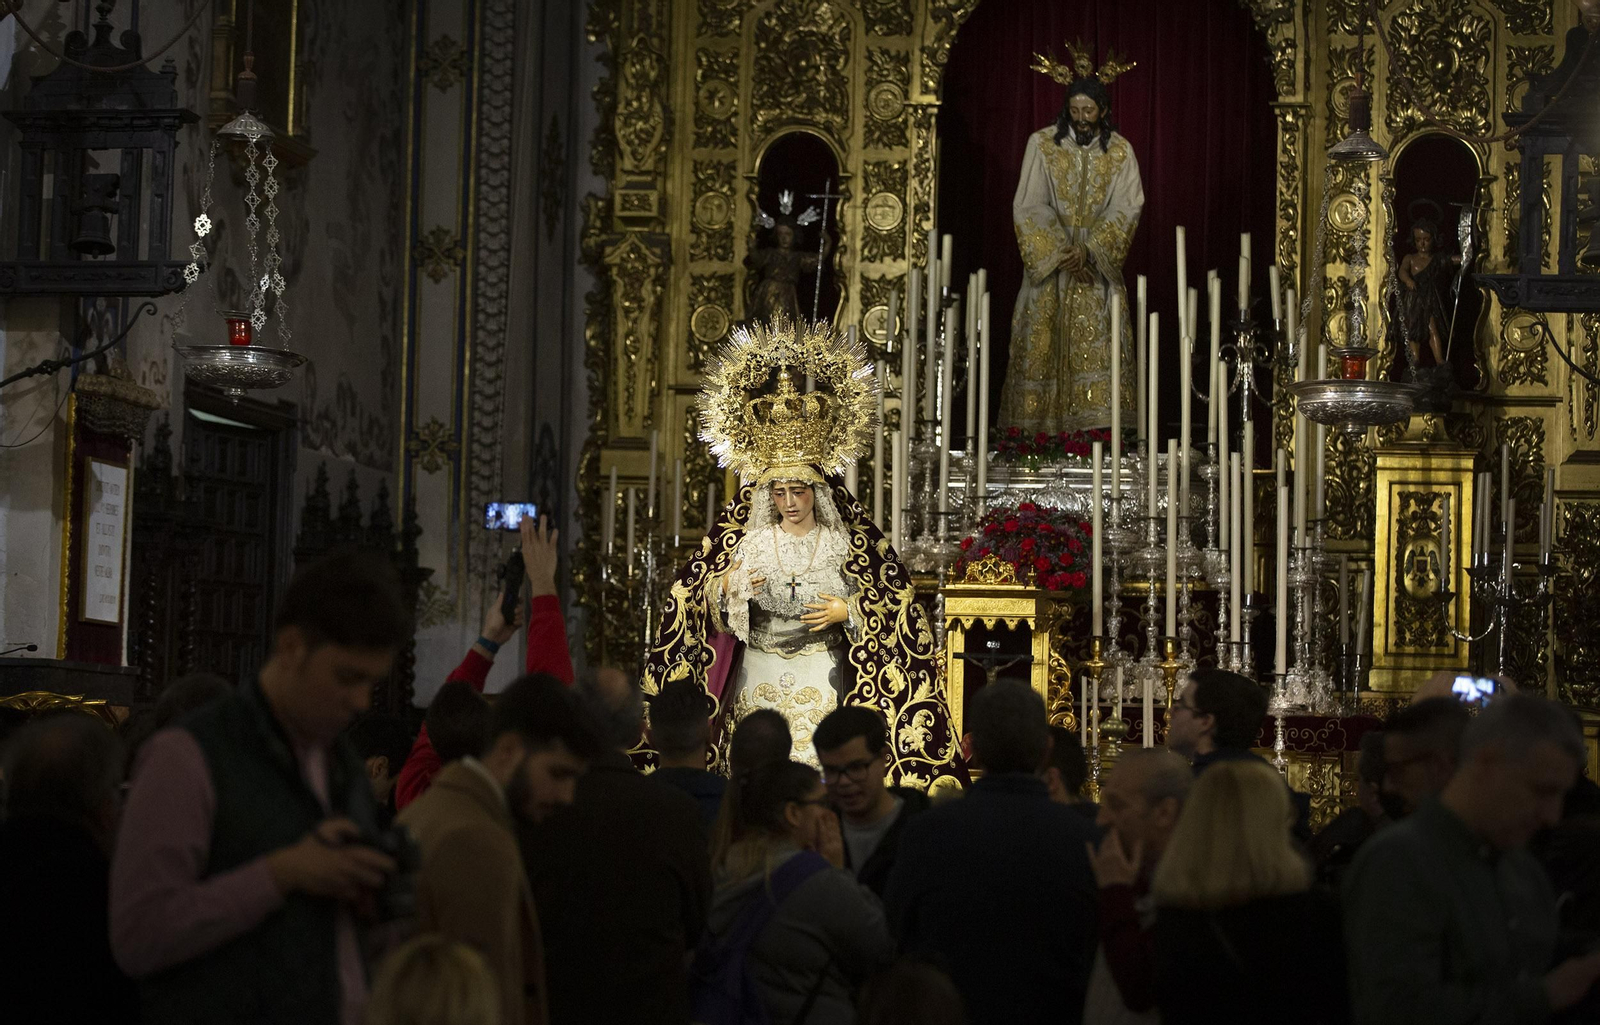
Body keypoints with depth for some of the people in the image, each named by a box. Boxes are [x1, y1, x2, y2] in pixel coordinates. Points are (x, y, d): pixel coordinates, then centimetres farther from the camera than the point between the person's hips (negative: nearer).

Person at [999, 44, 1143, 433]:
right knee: (1043, 349, -3)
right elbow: (1029, 206, -4)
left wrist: (1089, 250, -16)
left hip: (1098, 268, 1)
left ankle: (1097, 427, -8)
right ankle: (1037, 431, 1)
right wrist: (1062, 253, -13)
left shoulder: (1120, 151, 2)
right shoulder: (1042, 144, -1)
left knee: (1098, 352, -7)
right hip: (1048, 266, 0)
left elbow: (1125, 208, -3)